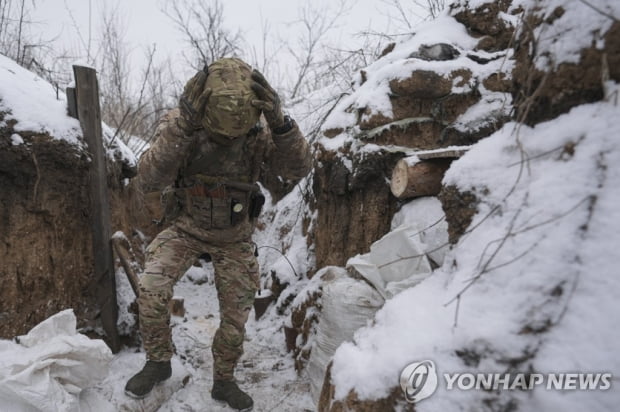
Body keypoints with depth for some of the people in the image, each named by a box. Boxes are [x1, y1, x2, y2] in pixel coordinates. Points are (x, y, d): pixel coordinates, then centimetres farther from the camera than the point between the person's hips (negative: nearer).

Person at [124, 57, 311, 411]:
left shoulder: (259, 131, -20)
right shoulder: (179, 123, -22)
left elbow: (299, 169, -28)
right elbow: (147, 181, -32)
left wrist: (279, 120, -44)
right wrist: (180, 126, -45)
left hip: (234, 235, 1)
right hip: (187, 227, 0)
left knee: (236, 313, 5)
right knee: (152, 286, -23)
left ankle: (224, 381, 30)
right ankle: (158, 362, 5)